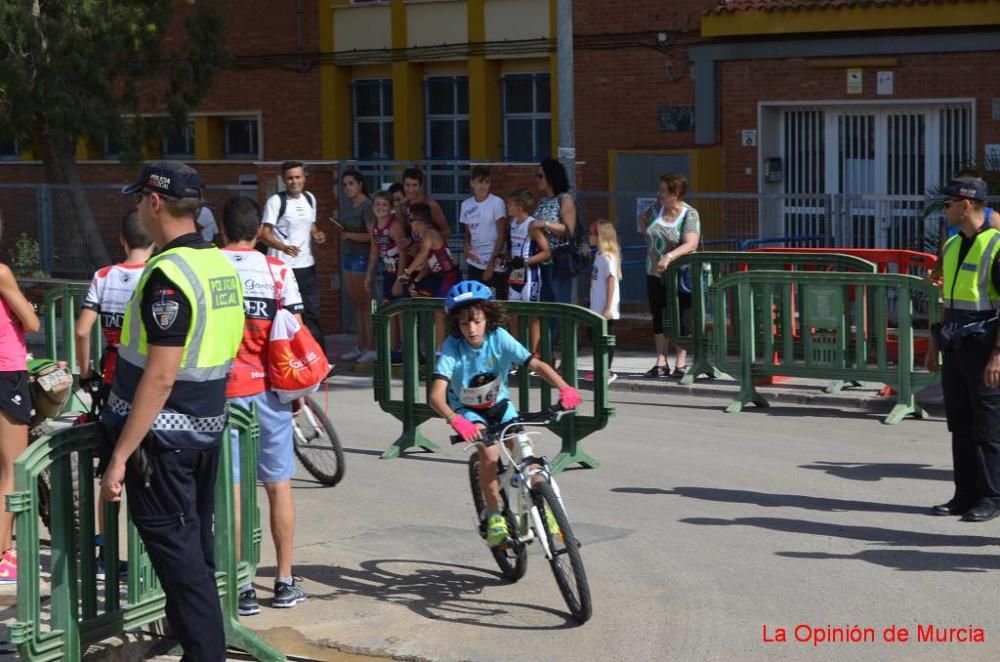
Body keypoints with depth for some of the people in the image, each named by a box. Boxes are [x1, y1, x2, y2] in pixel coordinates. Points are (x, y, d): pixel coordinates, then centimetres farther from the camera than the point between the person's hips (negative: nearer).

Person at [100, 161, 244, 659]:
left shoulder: (169, 273, -19)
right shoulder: (221, 264, 8)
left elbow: (160, 376, -23)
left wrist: (120, 456, -21)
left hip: (162, 438, -9)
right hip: (207, 431, 9)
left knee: (178, 557, -3)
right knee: (196, 549, 19)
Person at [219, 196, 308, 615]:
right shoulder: (277, 271, -1)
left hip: (221, 391, -1)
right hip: (268, 389, 1)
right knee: (279, 485, 10)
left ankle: (241, 587, 4)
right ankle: (285, 583, 16)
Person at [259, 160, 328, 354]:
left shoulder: (310, 199, 11)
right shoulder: (276, 201, -10)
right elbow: (264, 234, -14)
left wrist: (317, 235, 2)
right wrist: (283, 247, -31)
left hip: (307, 265, 6)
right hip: (283, 267, -6)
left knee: (312, 313, 11)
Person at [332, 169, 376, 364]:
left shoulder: (366, 206, -12)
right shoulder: (350, 205, 13)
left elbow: (372, 235, -18)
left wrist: (348, 234, -13)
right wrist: (339, 225, 2)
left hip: (362, 257, -8)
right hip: (349, 255, 9)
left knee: (365, 304, -6)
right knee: (356, 304, 10)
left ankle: (371, 348, -3)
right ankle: (360, 347, 15)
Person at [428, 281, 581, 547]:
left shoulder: (499, 338, -22)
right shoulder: (453, 348, -28)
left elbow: (536, 364, -27)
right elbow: (436, 395, -38)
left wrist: (564, 388, -44)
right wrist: (455, 420, -56)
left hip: (498, 403, 2)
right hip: (466, 410, -2)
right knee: (490, 453, -26)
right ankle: (494, 515, -8)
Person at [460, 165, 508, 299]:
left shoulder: (497, 203, -7)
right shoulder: (466, 205, 8)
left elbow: (502, 236, -9)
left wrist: (491, 263, -13)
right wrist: (467, 248, -4)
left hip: (494, 266, -5)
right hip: (474, 264, 5)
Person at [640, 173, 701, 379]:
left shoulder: (689, 215, -15)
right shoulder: (657, 208, 4)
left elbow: (691, 244, -29)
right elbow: (643, 218, 27)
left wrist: (669, 257, -41)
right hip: (655, 274, 6)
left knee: (681, 318, -1)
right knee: (658, 317, 9)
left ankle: (681, 364, 5)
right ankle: (661, 363, 15)